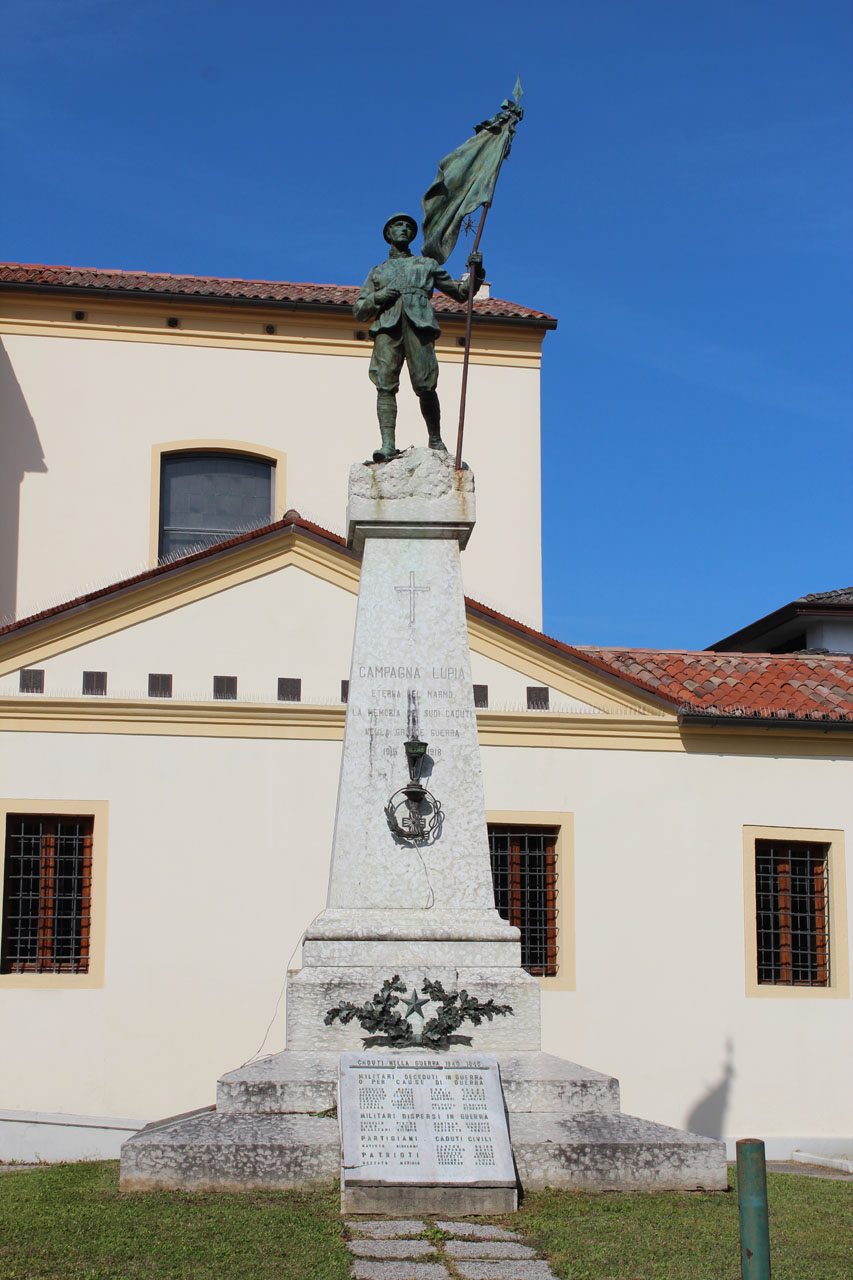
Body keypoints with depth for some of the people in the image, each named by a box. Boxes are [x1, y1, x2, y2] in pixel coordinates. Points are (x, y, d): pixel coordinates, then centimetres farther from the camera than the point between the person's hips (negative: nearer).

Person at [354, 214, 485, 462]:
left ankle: (436, 440, -2)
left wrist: (475, 272, 12)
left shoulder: (427, 265, 32)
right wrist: (378, 297, 5)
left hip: (419, 323, -1)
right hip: (387, 326, 1)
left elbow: (461, 293, 30)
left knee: (425, 386, -15)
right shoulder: (378, 271, 32)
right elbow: (358, 310, 25)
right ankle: (388, 444, -23)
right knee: (385, 384, -16)